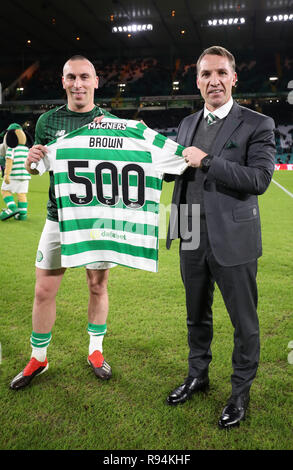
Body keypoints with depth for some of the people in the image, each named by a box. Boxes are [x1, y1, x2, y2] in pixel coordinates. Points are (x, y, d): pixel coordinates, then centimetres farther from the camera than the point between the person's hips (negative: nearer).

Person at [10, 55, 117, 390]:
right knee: (44, 290, 4)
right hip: (58, 216, 1)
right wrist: (31, 160, -11)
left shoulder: (111, 121, 1)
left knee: (98, 287, 10)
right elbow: (34, 169, 13)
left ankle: (95, 351, 31)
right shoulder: (48, 120, 5)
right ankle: (38, 359, 24)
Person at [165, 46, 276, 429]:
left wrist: (207, 161, -18)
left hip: (232, 239, -5)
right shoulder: (187, 124, 12)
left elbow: (260, 179, -17)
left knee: (244, 322, 9)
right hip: (192, 237, 5)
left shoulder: (257, 124, -5)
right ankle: (198, 375, 41)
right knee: (197, 315, 20)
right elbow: (176, 171, 17)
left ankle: (241, 391, 30)